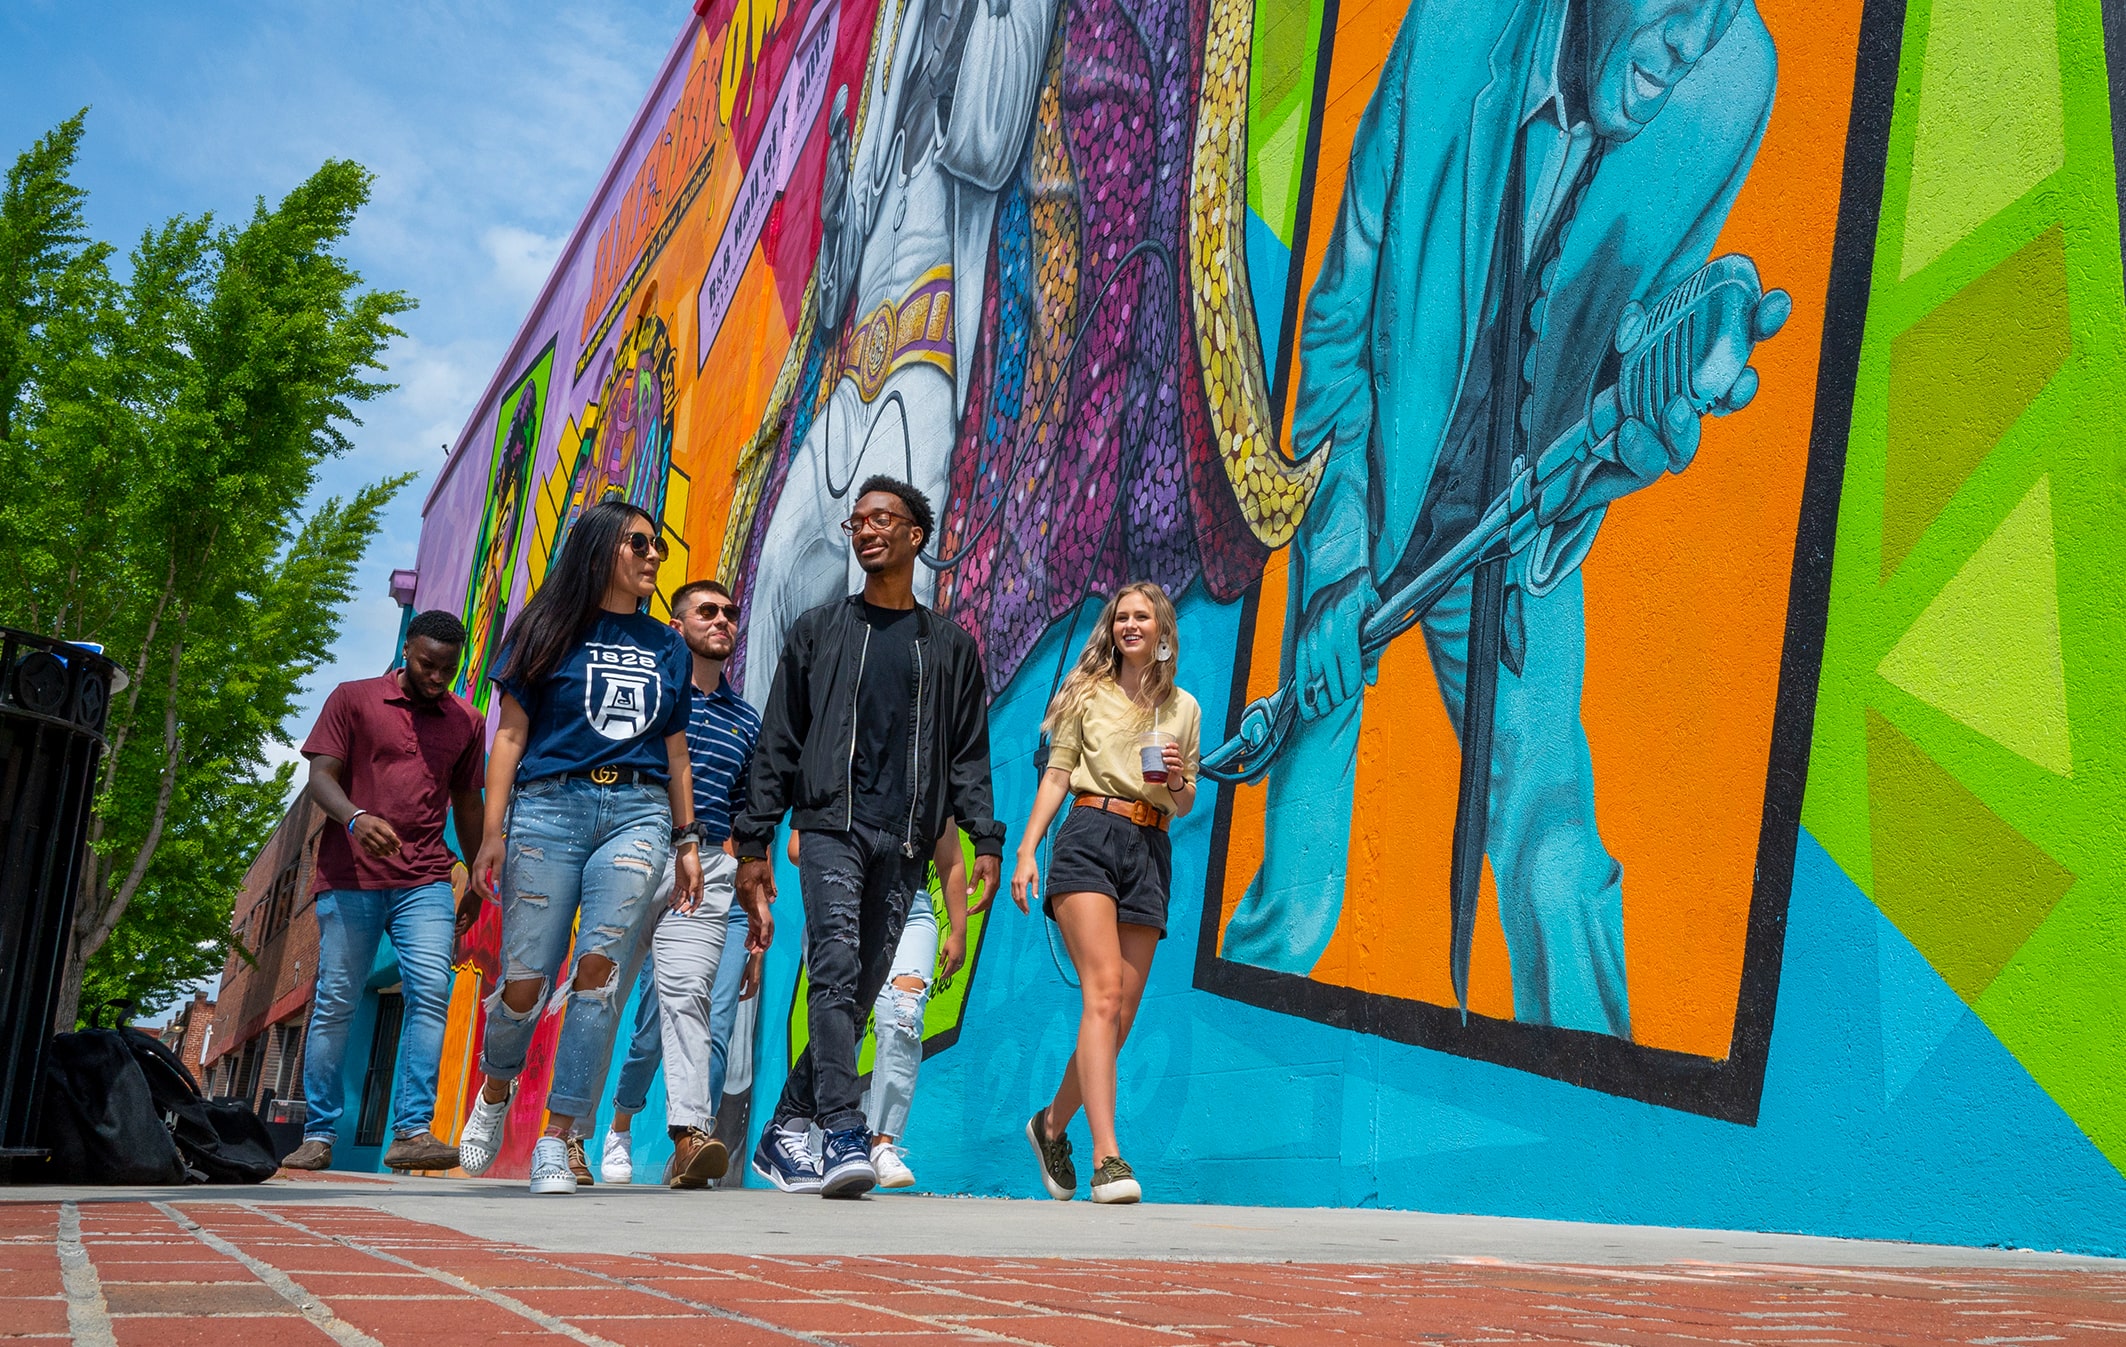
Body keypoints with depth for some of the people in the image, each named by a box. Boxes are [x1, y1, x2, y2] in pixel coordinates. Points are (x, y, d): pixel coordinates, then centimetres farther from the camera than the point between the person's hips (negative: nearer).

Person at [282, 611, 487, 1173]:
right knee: (335, 1001, 0)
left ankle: (413, 1132, -15)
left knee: (430, 991, -14)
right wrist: (355, 818, -24)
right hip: (351, 876, -2)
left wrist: (477, 881, 20)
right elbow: (319, 777, -3)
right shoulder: (353, 700, 5)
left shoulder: (466, 722, 14)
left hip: (427, 880, 2)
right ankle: (317, 1136, 10)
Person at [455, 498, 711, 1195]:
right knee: (526, 979, -3)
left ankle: (556, 1139, -9)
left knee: (600, 968, -15)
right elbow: (510, 735, 4)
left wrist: (688, 841, 16)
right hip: (549, 806, -2)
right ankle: (493, 1093, 28)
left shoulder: (666, 648, 19)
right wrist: (492, 831, -5)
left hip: (639, 815, 2)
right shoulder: (551, 632, 9)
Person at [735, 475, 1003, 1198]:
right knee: (837, 968, -19)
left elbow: (968, 754, 13)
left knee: (861, 992, 3)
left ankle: (784, 1130, 15)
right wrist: (753, 843, 4)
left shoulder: (951, 646, 15)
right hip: (831, 825, -2)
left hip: (905, 844, 2)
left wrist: (985, 839, -1)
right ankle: (844, 1137, -23)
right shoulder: (818, 631, 13)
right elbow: (778, 742, 11)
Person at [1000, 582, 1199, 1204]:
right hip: (1089, 836, -3)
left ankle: (1052, 1124, 23)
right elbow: (1057, 773, 8)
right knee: (1104, 991, -20)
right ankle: (1106, 1156, -24)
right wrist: (1027, 849, -2)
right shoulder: (1088, 691, 13)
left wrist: (1178, 781, -4)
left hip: (1150, 853, 3)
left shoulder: (1183, 708, 18)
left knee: (1120, 1015, 1)